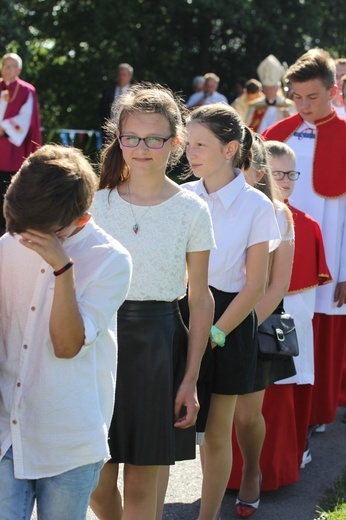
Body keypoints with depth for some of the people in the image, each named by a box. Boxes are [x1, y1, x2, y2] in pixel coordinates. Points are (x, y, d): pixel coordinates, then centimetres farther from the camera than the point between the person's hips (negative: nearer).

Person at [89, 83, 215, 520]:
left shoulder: (191, 210, -2)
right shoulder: (97, 202, 3)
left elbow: (200, 299, 1)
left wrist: (190, 380, -3)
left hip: (158, 344, -2)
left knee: (141, 484, 3)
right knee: (97, 481, 7)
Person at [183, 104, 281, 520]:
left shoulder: (255, 206, -7)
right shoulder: (183, 197, 1)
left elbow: (254, 286, -7)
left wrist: (214, 335, -11)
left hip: (227, 323, -2)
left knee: (216, 434, 8)